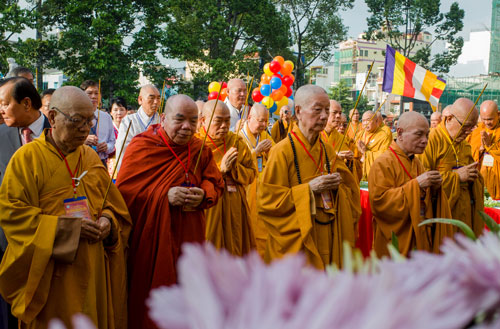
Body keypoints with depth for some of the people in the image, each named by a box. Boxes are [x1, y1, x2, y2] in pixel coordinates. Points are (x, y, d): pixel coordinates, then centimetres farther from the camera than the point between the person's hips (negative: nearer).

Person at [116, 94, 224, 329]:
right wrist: (164, 195, -22)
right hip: (152, 241, -4)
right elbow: (123, 190, -12)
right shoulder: (142, 147, -8)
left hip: (189, 239, 4)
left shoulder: (200, 150, 5)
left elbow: (216, 184, 10)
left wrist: (203, 195, -13)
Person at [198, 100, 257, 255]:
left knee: (234, 250, 12)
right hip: (207, 211, -3)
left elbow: (251, 174, 4)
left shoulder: (237, 142, 5)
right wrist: (221, 169, -20)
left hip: (234, 210, 4)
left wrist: (234, 167, -15)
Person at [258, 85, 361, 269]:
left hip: (327, 238, 6)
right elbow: (267, 199, -15)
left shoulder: (327, 149, 8)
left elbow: (350, 189, 17)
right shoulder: (282, 151, -12)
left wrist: (337, 185, -6)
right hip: (296, 240, -5)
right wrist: (309, 188, -20)